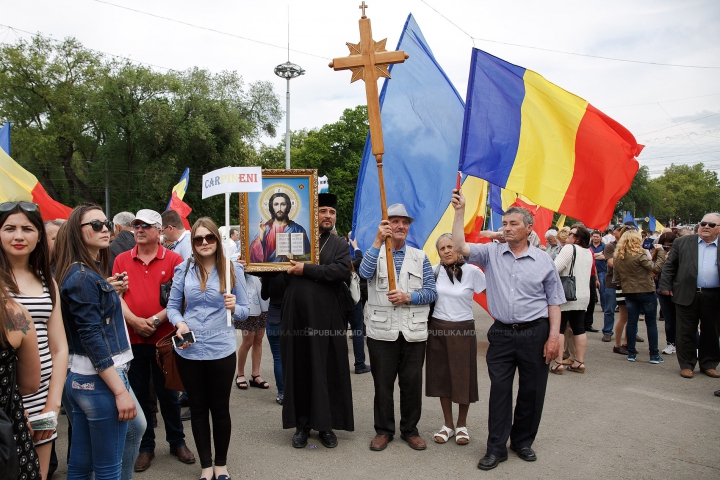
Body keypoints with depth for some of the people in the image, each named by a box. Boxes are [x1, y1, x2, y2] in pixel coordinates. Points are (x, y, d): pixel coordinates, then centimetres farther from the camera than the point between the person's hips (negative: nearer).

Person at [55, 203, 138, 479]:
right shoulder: (83, 277, -16)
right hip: (100, 381, -10)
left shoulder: (87, 273, 13)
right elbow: (92, 339, -21)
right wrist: (120, 391, -21)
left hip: (81, 378, 10)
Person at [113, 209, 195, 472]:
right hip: (132, 339, 2)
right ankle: (145, 446, 28)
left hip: (164, 337, -2)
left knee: (168, 393, 11)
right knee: (139, 394, 13)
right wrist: (134, 320, -15)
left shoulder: (173, 259, -3)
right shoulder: (122, 260, 5)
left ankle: (177, 442, 28)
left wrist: (158, 319, -18)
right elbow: (116, 296, -1)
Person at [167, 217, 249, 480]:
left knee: (220, 408, 11)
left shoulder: (233, 269, -2)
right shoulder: (183, 269, 2)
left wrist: (234, 307, -22)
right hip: (188, 350, 2)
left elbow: (245, 311, 0)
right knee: (198, 408, 14)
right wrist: (179, 323, -15)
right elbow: (172, 306, 5)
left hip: (221, 350, -1)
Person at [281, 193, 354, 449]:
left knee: (327, 371, 5)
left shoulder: (339, 245, 5)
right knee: (298, 370, 7)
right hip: (297, 317, 1)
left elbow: (342, 270, -14)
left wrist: (306, 269, -16)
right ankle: (302, 424, 20)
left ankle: (326, 425, 18)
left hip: (328, 318, -1)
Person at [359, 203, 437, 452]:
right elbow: (365, 273, -19)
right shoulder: (375, 253, 5)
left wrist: (408, 297, -14)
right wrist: (378, 240, -26)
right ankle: (383, 430, 24)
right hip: (381, 331, -1)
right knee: (383, 384, 8)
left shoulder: (420, 257, 9)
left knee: (412, 383, 9)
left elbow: (431, 292, 3)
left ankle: (410, 429, 26)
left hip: (413, 332, 2)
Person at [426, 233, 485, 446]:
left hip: (463, 330, -3)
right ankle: (448, 424, 25)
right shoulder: (435, 271, 2)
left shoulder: (472, 271, -8)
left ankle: (462, 425, 25)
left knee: (463, 378, 6)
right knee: (442, 377, 10)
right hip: (438, 329, 3)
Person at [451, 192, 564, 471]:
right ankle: (496, 448, 15)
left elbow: (554, 301, 4)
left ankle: (523, 442, 29)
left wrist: (554, 336, -4)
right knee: (499, 391, 4)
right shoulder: (491, 253, 3)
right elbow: (459, 246, -9)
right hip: (501, 334, 0)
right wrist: (460, 211, -13)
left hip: (535, 333, 0)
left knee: (532, 391, 10)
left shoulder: (543, 261, 2)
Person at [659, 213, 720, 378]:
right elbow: (670, 266, 5)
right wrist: (666, 286, -1)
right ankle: (686, 365, 16)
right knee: (685, 333, 5)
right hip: (687, 295, -1)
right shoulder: (682, 242, 4)